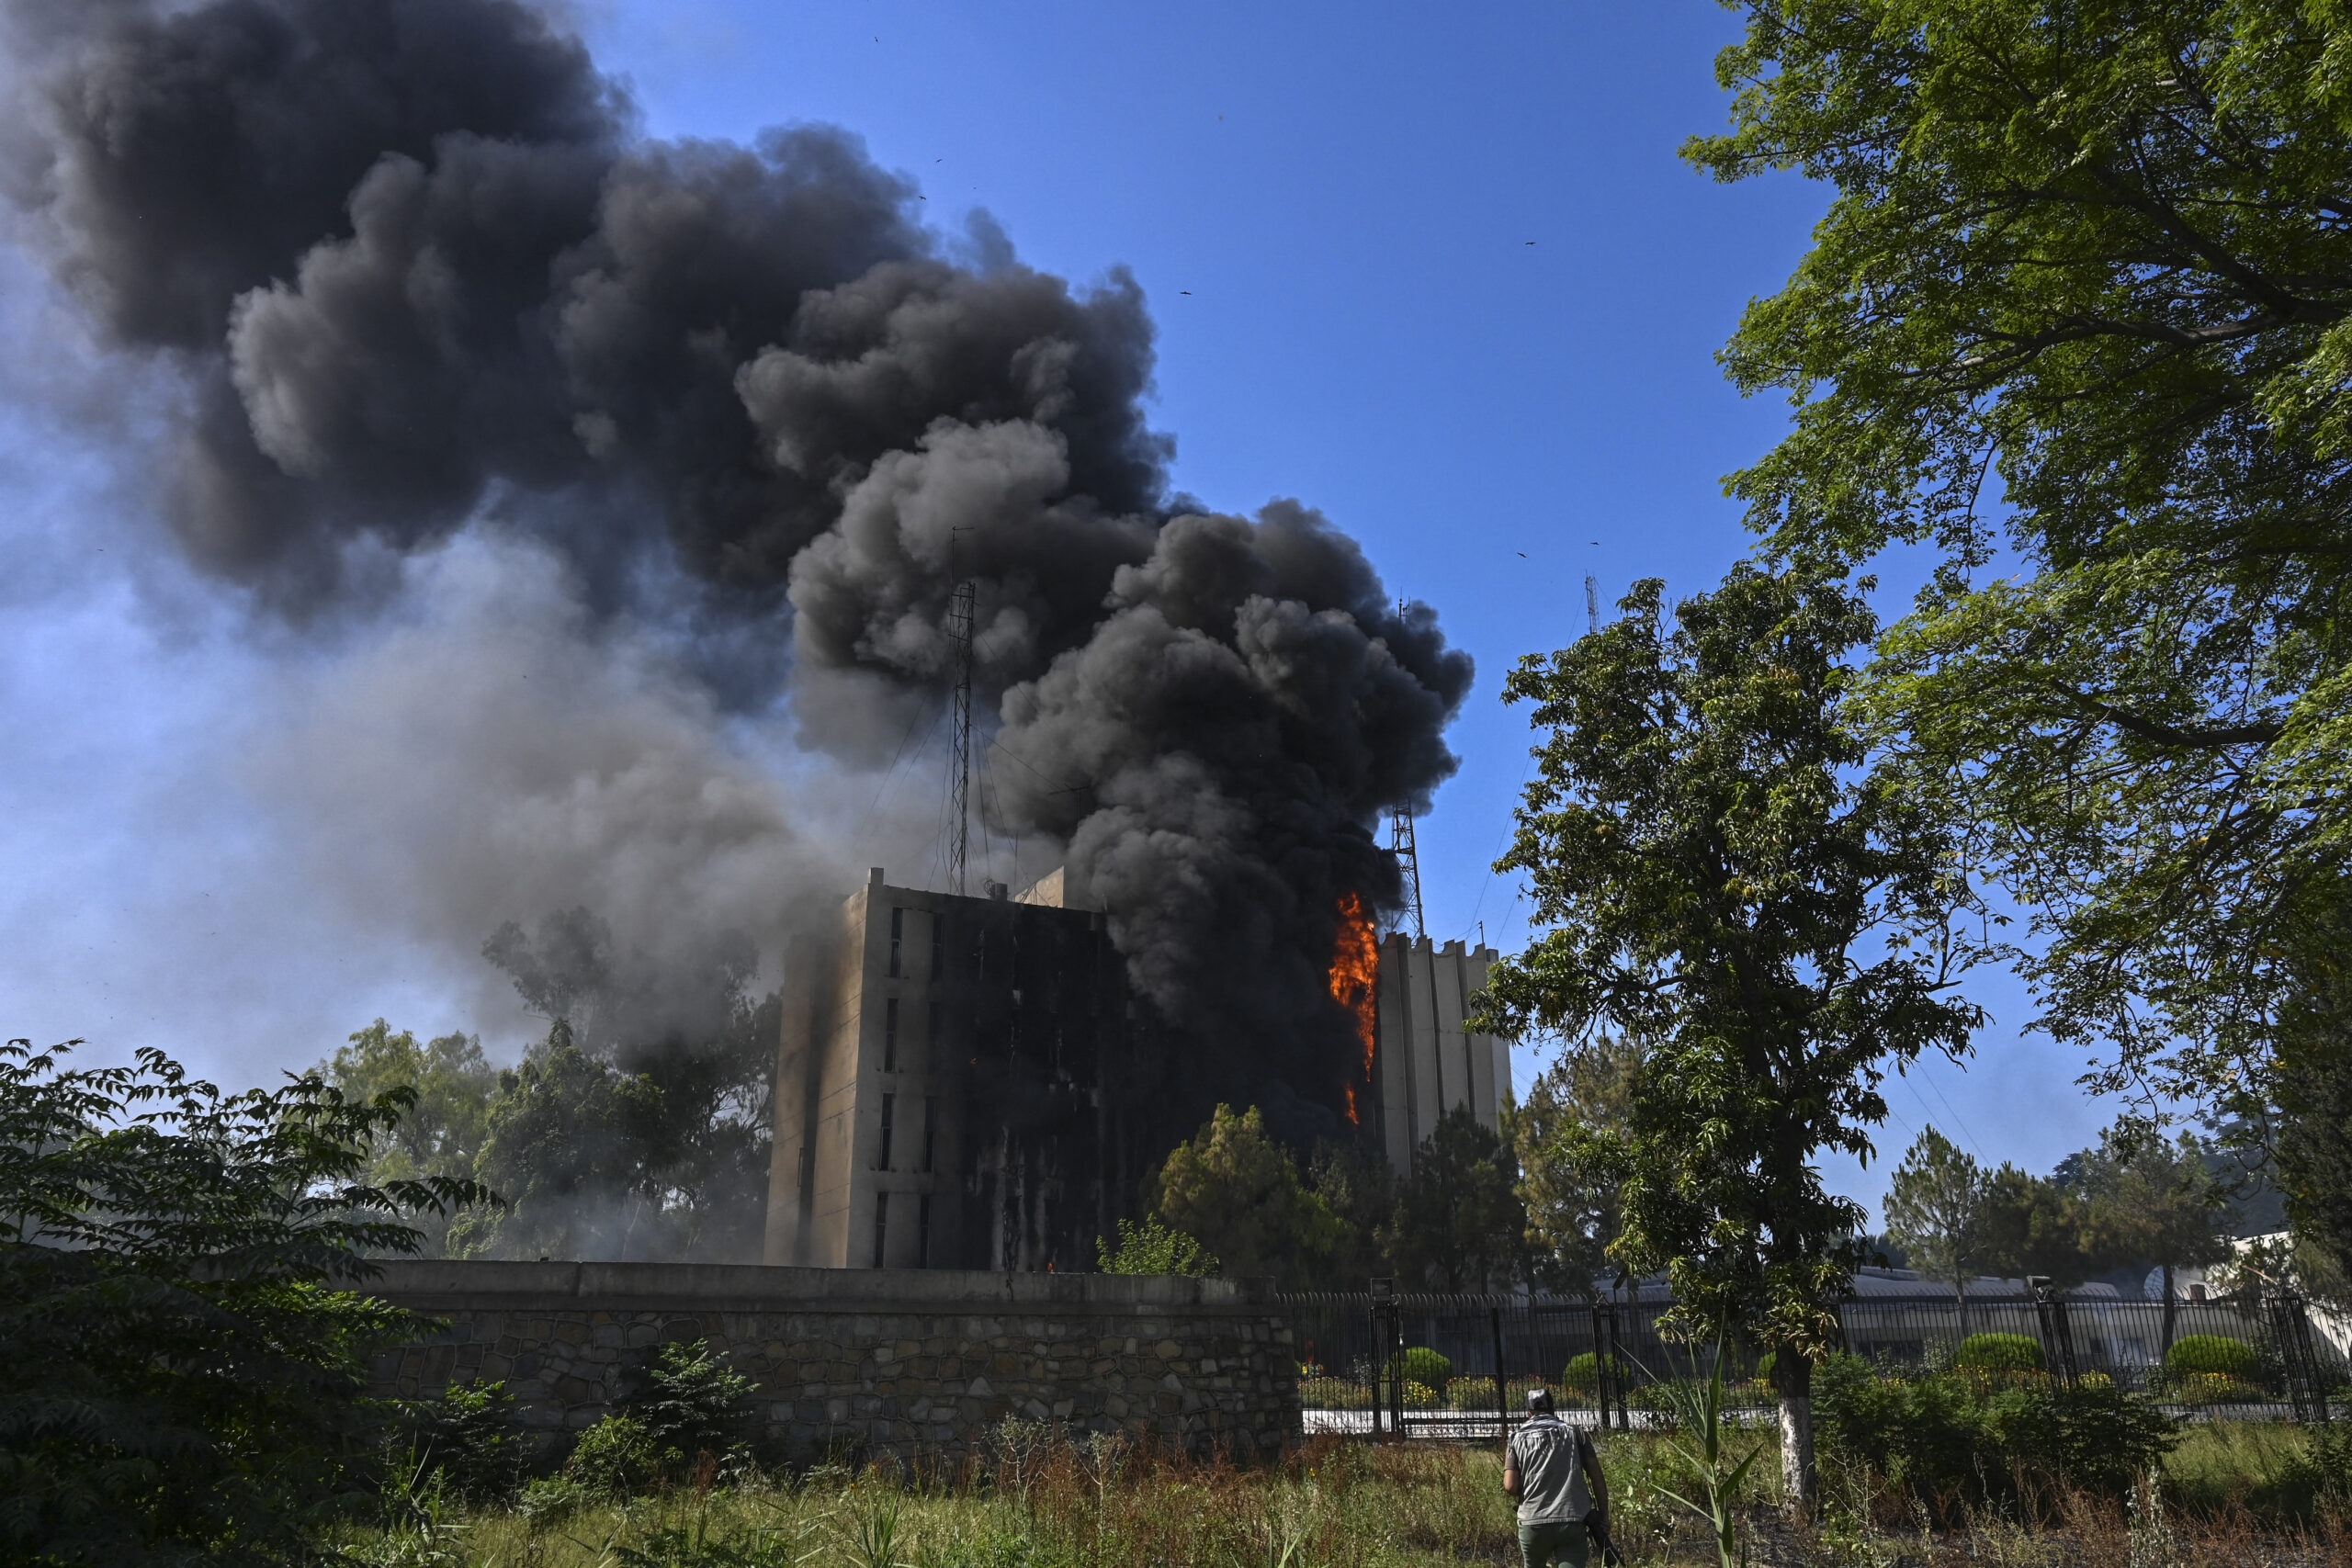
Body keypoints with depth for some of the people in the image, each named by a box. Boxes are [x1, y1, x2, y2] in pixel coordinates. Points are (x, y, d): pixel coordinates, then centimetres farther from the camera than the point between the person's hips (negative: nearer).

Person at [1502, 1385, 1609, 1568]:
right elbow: (1597, 1477, 3)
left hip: (1533, 1523, 1)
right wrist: (1604, 1516, 10)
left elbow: (1510, 1487, -1)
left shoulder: (1518, 1439, 8)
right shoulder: (1574, 1433, 10)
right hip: (1573, 1522, -1)